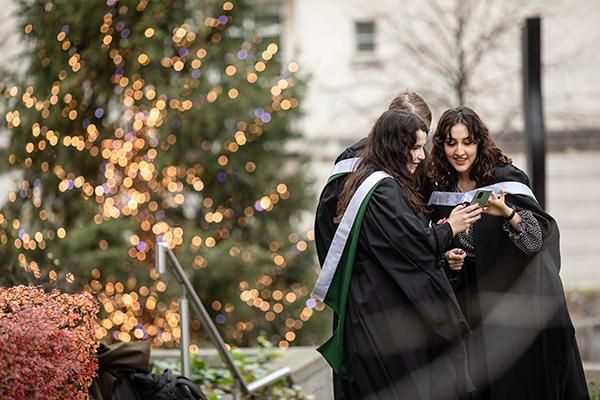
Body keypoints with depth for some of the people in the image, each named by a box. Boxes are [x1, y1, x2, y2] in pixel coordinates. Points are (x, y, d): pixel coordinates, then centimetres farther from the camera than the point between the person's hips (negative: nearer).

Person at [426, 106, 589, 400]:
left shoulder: (506, 178, -10)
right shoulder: (441, 191, 6)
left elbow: (541, 235, -19)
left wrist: (507, 213, -37)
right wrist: (448, 262, -4)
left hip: (519, 306, -4)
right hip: (476, 314, 5)